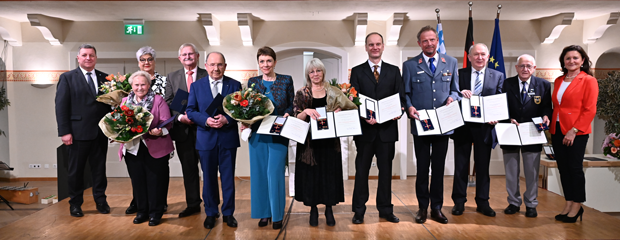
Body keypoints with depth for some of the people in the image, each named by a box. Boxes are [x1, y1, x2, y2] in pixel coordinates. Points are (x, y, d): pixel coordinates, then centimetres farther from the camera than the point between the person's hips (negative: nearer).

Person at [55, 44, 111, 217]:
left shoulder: (104, 78, 10)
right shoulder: (67, 78, 2)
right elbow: (61, 106, -3)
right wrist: (64, 132, -11)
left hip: (100, 133, 3)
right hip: (78, 132, -2)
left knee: (99, 168, 11)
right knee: (76, 170, 8)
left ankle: (100, 201, 23)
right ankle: (75, 203, 22)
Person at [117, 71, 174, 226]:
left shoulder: (158, 100, -1)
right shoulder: (125, 101, 12)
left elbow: (166, 123, -7)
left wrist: (159, 131, -26)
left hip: (155, 148, -4)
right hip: (132, 148, 4)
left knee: (155, 180, 2)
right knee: (137, 180, 10)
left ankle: (155, 213, 14)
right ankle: (142, 211, 24)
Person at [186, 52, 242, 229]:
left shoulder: (235, 85, 3)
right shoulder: (196, 86, 5)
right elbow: (190, 111, 1)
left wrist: (227, 119, -18)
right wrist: (206, 120, -17)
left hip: (228, 138, -1)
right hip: (206, 138, 1)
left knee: (228, 177, 6)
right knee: (208, 178, 10)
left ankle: (228, 213, 20)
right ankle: (211, 213, 24)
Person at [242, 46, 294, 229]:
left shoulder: (286, 80, 2)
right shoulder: (253, 82, 8)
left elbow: (292, 105, 4)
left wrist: (288, 114, -16)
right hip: (257, 133, 3)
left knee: (275, 173, -4)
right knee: (259, 173, 7)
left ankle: (277, 214, 10)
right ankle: (264, 212, 20)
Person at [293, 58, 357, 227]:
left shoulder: (333, 92, 6)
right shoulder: (301, 94, 3)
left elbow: (351, 107, 4)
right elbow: (296, 118, -3)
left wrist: (339, 109, -14)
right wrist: (306, 111, -22)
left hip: (329, 140, 1)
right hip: (309, 141, -1)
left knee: (330, 173, 4)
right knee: (311, 174, 3)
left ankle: (329, 209, 18)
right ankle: (313, 209, 18)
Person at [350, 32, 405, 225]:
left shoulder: (394, 71, 11)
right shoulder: (357, 71, 6)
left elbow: (401, 98, 7)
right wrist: (364, 116, -18)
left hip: (387, 128, 2)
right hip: (365, 128, -1)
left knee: (386, 170, 10)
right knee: (361, 170, 5)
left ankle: (385, 209, 21)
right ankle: (359, 210, 14)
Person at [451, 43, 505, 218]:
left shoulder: (498, 76, 8)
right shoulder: (459, 74, 6)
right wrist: (460, 93, -19)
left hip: (485, 127, 1)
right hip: (463, 125, 0)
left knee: (483, 166, 8)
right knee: (461, 165, 6)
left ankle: (482, 202, 20)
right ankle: (459, 202, 17)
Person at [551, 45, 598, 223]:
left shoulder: (588, 81, -5)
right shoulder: (558, 81, 14)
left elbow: (590, 110, -10)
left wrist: (574, 130, -17)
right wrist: (551, 124, 6)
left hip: (576, 132, -6)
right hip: (557, 130, 6)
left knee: (575, 168, 0)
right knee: (563, 168, 9)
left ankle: (577, 206, 13)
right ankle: (569, 204, 19)